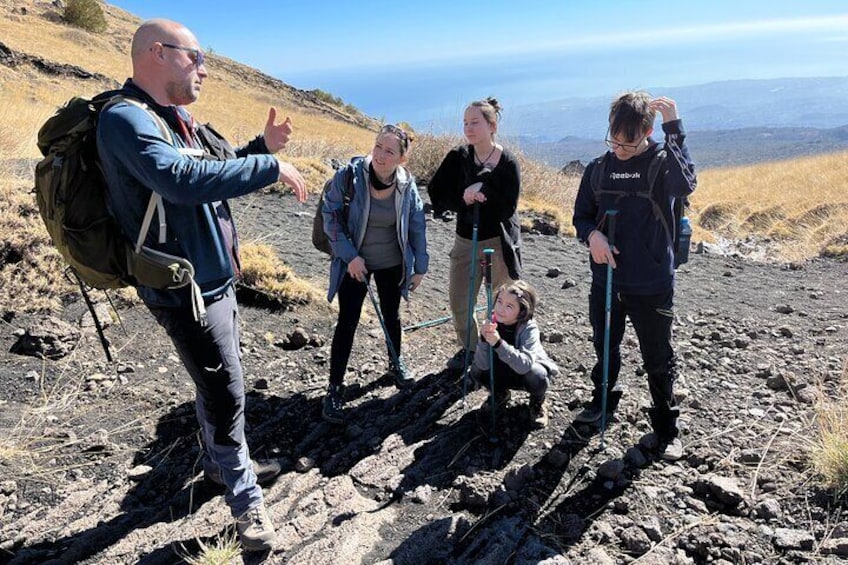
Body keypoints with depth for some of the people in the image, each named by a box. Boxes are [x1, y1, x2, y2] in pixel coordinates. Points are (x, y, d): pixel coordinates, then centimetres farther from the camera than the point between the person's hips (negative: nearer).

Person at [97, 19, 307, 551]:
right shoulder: (125, 118, -19)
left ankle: (224, 461, 41)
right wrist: (271, 166, -28)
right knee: (226, 394, -2)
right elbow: (184, 181, -34)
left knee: (217, 383, 22)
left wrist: (262, 146, 6)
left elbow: (218, 172, 22)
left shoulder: (179, 118, 11)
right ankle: (246, 501, 14)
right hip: (184, 288, -9)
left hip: (216, 278, 9)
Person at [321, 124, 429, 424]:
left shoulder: (407, 184, -11)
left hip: (392, 264, 3)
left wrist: (420, 267, 3)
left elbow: (417, 227, -1)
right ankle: (335, 388, 11)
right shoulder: (349, 175, -20)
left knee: (391, 316, 20)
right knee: (347, 324, -1)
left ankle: (396, 363, 45)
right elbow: (330, 217, -14)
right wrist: (350, 256, -19)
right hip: (354, 262, -3)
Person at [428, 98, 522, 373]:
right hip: (465, 240, 4)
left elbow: (508, 208, -16)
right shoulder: (458, 157, -1)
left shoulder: (507, 162, -11)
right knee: (459, 303, 10)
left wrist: (481, 189, -25)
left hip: (499, 243, -3)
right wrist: (465, 198, -20)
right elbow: (437, 191, -7)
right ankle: (469, 348, 32)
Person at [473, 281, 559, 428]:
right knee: (477, 370, -23)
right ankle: (500, 393, 10)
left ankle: (537, 402, 1)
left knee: (537, 375, -36)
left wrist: (498, 343, -55)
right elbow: (483, 365, -28)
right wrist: (484, 339, -44)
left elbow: (524, 365, -45)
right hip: (505, 373, 3)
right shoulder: (492, 323, -21)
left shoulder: (529, 328, -30)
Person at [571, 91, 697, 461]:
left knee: (658, 360, 9)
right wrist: (592, 234, -15)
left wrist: (673, 127, -32)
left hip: (652, 286, -3)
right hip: (606, 281, 4)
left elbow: (685, 185, -32)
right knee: (604, 348, 21)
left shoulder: (662, 165, -10)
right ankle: (604, 400, 45)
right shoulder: (599, 168, 1)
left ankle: (666, 427, 28)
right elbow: (581, 215, 8)